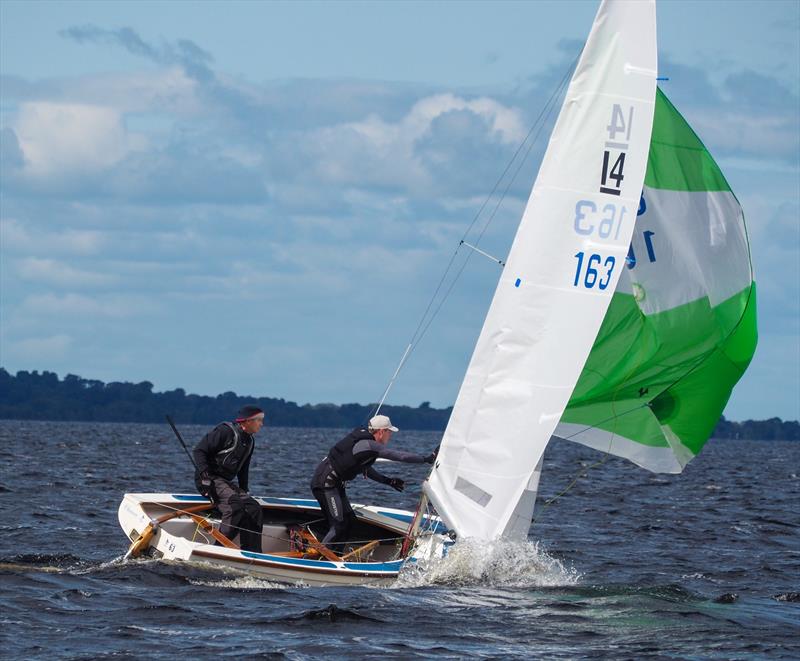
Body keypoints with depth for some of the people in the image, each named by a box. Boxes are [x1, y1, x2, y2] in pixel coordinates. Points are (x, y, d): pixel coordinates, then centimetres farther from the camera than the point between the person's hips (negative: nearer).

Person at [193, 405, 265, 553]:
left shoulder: (249, 441, 16)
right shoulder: (225, 431, -12)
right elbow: (199, 450, -14)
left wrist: (244, 491, 16)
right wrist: (205, 475, -23)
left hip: (226, 482, 9)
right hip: (210, 479, -9)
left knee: (254, 509, -8)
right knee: (235, 505, -31)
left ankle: (253, 552, -6)